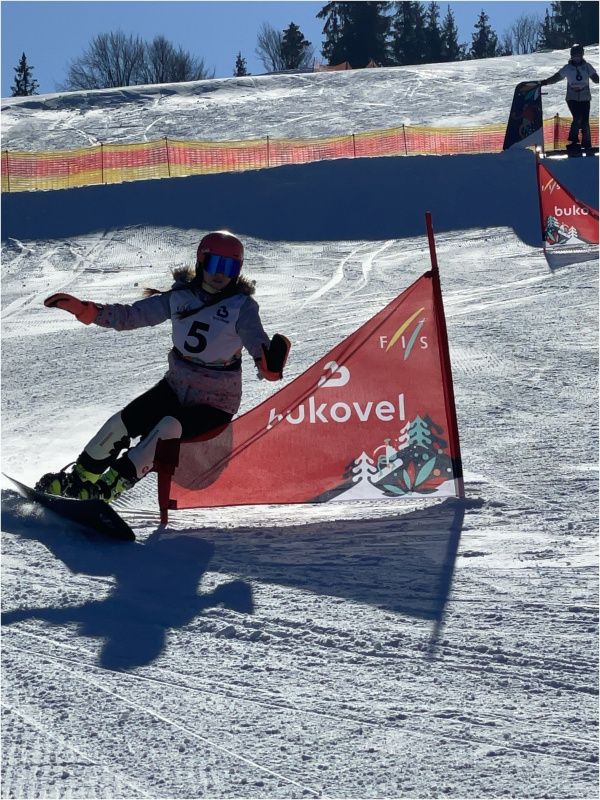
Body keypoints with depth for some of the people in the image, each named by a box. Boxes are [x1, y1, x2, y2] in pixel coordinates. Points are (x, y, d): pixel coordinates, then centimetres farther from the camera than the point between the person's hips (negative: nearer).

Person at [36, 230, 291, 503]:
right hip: (176, 386, 4)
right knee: (123, 422, -10)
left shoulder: (242, 306, -12)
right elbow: (131, 315, 1)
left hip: (214, 403, -4)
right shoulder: (180, 297, -2)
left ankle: (107, 488, -26)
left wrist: (269, 364, -50)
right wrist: (83, 309, -10)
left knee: (169, 428, -28)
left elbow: (256, 340, -27)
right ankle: (78, 478, 9)